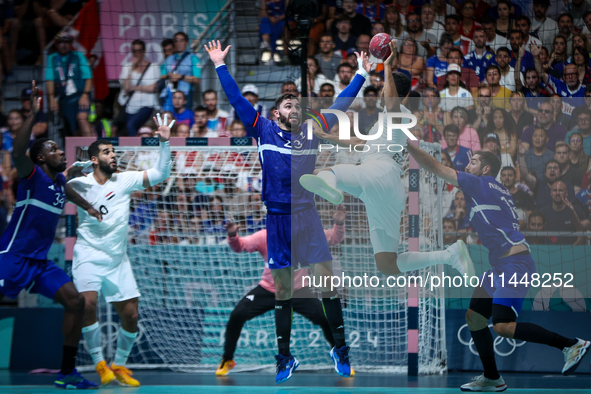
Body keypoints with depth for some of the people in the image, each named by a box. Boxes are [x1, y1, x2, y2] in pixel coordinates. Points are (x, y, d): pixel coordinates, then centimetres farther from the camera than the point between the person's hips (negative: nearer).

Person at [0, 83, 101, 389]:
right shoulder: (32, 174, -9)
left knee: (75, 302, -1)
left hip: (40, 261, 8)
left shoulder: (59, 179, 14)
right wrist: (33, 114, -33)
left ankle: (66, 373, 4)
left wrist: (87, 207, 46)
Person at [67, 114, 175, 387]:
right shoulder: (79, 184, -3)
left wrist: (164, 142, -14)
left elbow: (160, 173, -3)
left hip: (118, 260, 3)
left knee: (130, 316, -1)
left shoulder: (125, 180, 1)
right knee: (88, 304, -25)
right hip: (88, 257, -3)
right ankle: (99, 363, -11)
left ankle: (119, 365, 19)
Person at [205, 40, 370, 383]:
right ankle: (285, 357, 11)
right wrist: (220, 65, 6)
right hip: (276, 217, -1)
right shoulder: (264, 131, 5)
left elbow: (340, 105, 17)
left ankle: (340, 348, 5)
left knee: (328, 281, -6)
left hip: (307, 216, 1)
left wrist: (361, 75, 21)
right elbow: (237, 100, 6)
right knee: (282, 291, 4)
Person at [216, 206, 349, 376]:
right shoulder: (265, 236, -11)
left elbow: (333, 238, -10)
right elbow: (240, 246, -15)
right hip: (268, 290, 0)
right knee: (237, 316, -14)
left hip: (298, 292, 0)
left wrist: (339, 224, -31)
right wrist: (233, 236, -37)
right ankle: (227, 360, 7)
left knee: (326, 320, -15)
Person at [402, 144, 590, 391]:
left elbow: (435, 168, -6)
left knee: (503, 326, -20)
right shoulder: (497, 191, 21)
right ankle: (492, 379, 18)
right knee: (474, 317, 11)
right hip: (500, 266, 10)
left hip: (515, 264, -10)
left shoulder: (481, 184, -5)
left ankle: (571, 344, -12)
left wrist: (409, 146, 2)